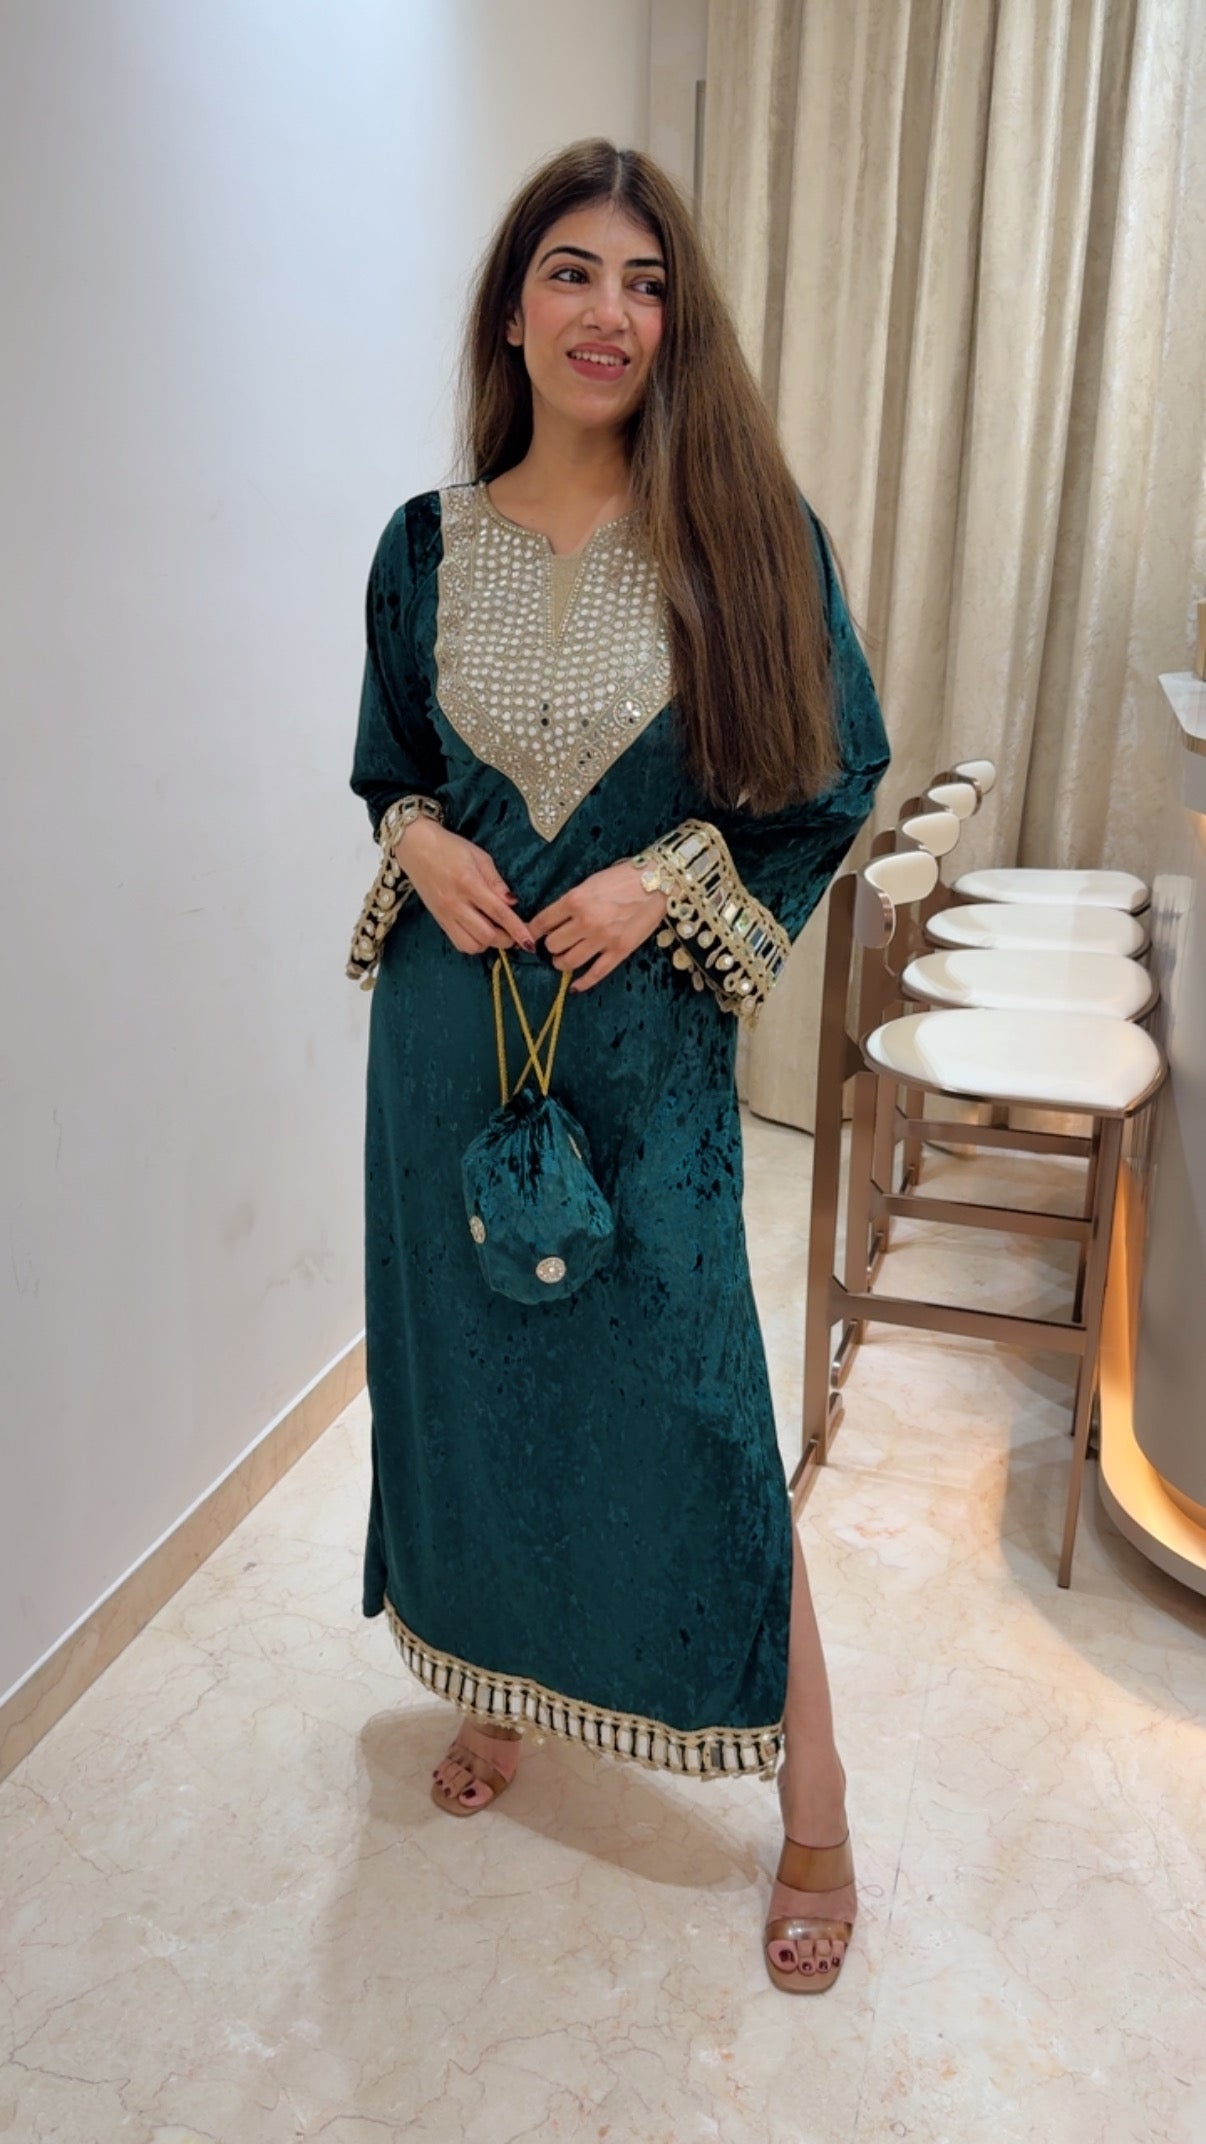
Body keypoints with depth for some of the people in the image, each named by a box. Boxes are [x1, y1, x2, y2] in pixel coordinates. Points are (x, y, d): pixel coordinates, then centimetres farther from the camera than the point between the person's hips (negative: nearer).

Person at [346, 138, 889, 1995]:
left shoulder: (744, 531, -5)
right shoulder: (429, 542, 3)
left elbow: (839, 769, 0)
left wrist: (668, 878, -13)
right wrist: (419, 840, -8)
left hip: (646, 1029, -3)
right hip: (451, 1018, 4)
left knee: (689, 1397, 1)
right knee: (469, 1357, 16)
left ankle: (814, 1808, 23)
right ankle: (500, 1679, 44)